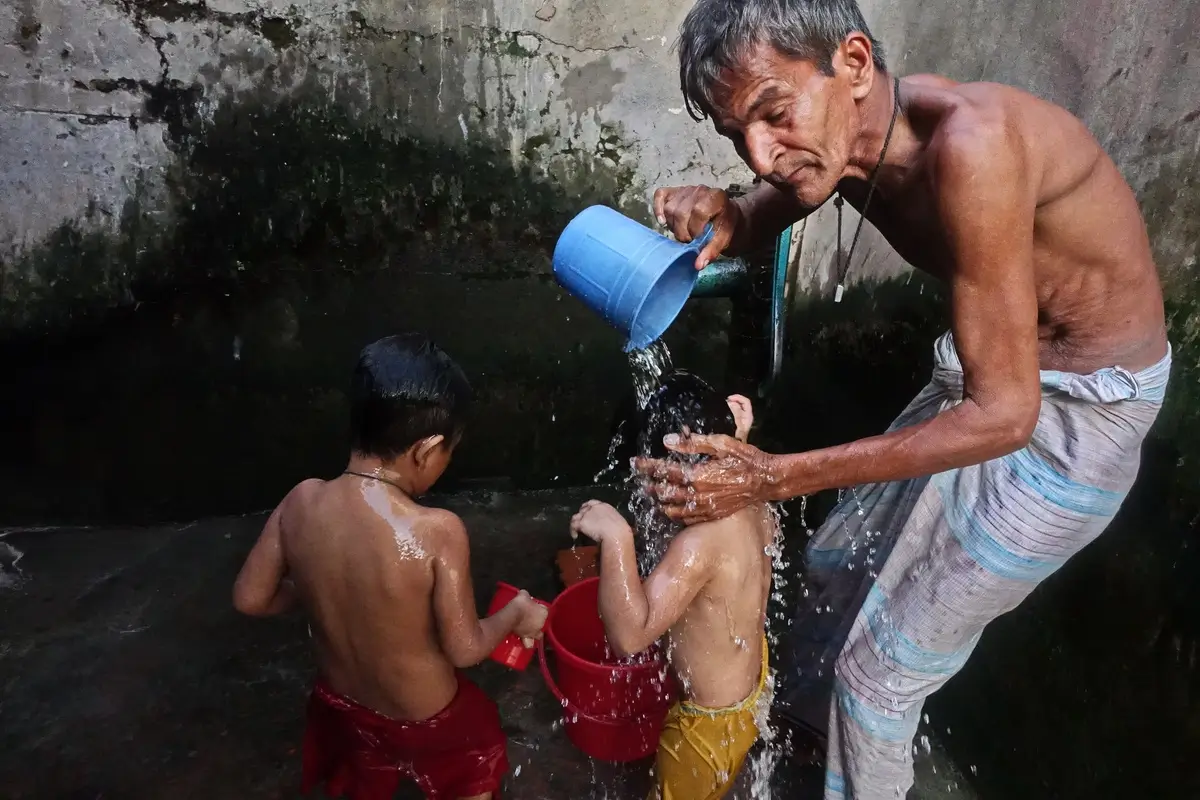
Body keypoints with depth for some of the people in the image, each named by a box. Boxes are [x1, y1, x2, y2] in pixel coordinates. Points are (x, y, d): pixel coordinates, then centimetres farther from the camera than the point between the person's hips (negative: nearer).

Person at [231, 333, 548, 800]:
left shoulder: (300, 503, -21)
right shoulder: (437, 533, -35)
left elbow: (250, 599, -8)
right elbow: (465, 649, -24)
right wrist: (516, 614, -5)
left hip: (341, 705, 4)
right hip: (427, 719, -4)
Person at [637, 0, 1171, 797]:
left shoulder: (966, 143, -35)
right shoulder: (846, 130, -12)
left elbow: (1004, 415, -32)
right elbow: (763, 214, 5)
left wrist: (774, 477, -32)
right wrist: (722, 218, -20)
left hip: (1072, 418, -7)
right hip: (995, 371, 8)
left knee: (880, 667, 3)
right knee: (843, 560, 23)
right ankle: (802, 701, 52)